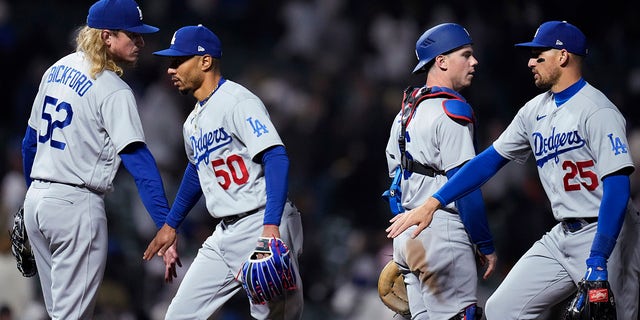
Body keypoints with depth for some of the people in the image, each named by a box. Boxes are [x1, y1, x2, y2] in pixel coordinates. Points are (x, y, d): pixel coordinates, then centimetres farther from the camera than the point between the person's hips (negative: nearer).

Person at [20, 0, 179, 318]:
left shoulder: (57, 69, 10)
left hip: (35, 199, 8)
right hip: (76, 206, -8)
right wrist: (166, 228, -27)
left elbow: (29, 142, 19)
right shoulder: (114, 91, -14)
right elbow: (139, 162, -22)